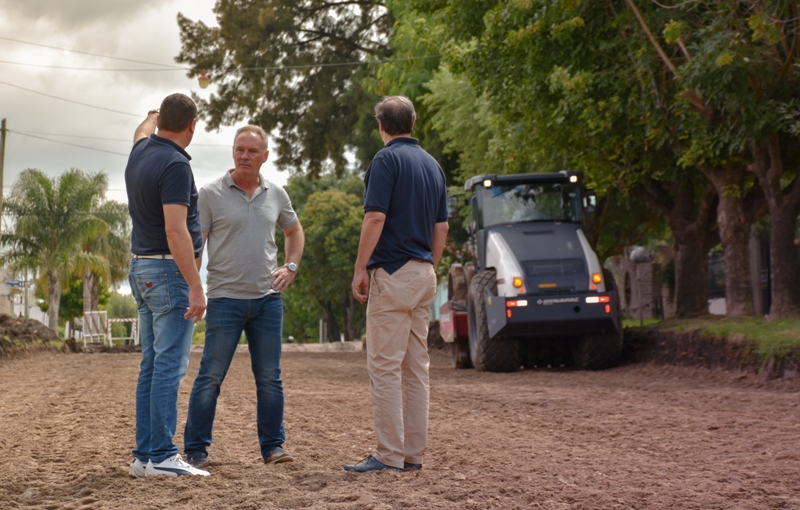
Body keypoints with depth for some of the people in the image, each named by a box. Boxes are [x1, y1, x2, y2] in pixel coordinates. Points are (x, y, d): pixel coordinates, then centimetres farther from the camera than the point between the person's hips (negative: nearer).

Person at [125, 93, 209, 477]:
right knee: (169, 365, -10)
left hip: (142, 270, 9)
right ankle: (161, 456, -11)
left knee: (152, 365, 11)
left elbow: (142, 132, 37)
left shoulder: (140, 152, 9)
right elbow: (175, 231, -24)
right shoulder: (175, 164, -17)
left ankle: (144, 454, 12)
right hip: (170, 271, -9)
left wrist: (152, 118, 58)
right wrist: (196, 286, -25)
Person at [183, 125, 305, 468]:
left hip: (267, 298, 4)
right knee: (210, 376, -3)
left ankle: (272, 446, 15)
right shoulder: (211, 194, -3)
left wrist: (291, 265, 10)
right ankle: (196, 449, 4)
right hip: (225, 298, -4)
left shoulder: (276, 195, 9)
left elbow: (294, 231, 26)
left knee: (269, 377, 7)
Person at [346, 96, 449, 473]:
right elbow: (442, 227, 15)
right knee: (416, 366, 10)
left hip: (393, 273, -8)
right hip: (424, 275, 8)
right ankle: (413, 452, 13)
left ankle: (390, 455, -8)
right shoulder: (432, 164, 15)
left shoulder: (387, 159, -9)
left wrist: (359, 269, -12)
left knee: (384, 367, -7)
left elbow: (375, 218, -17)